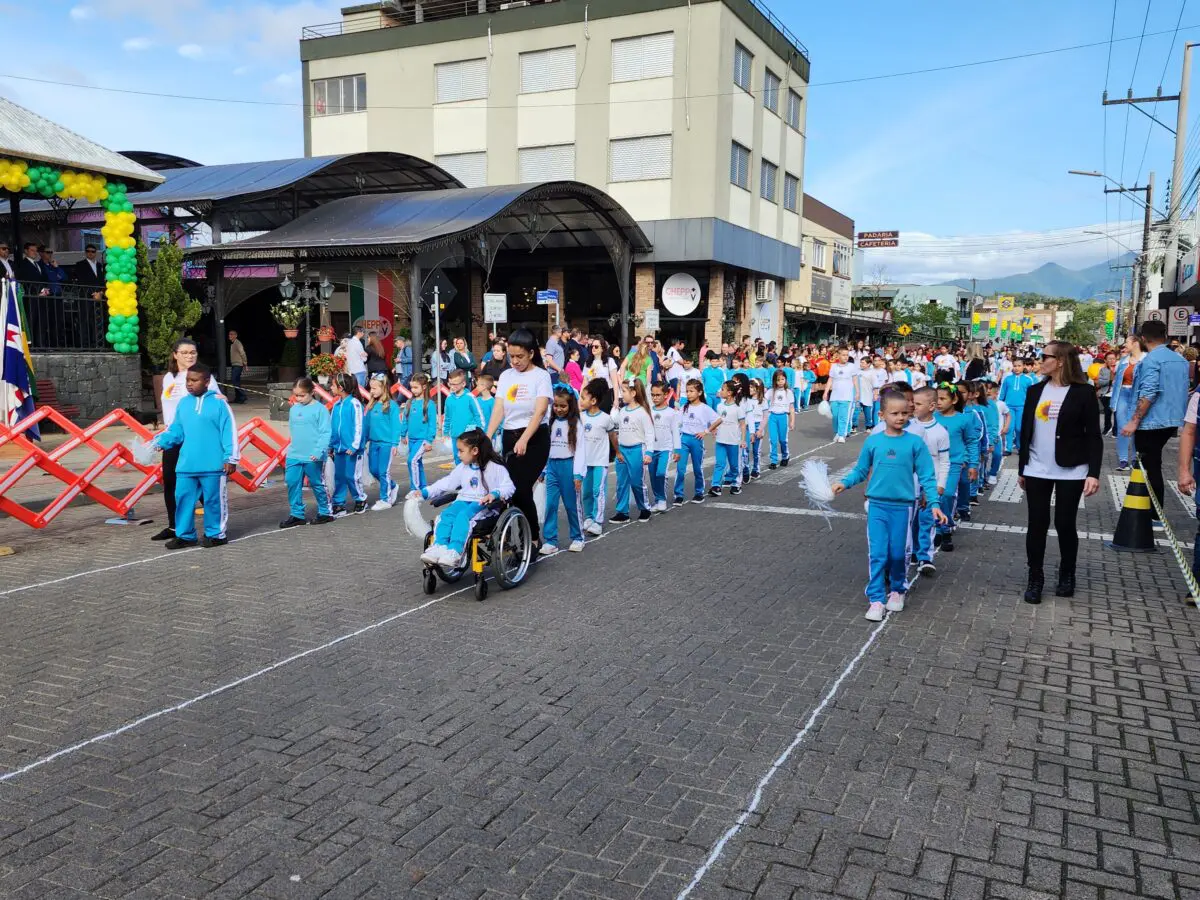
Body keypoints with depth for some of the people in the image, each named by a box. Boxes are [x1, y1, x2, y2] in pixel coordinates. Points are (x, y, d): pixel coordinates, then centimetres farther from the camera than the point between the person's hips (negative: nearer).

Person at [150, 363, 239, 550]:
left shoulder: (218, 402, -6)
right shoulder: (183, 404, 9)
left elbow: (229, 432, -8)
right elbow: (176, 430, 14)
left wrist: (230, 458, -10)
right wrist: (160, 441, -3)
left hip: (213, 465, -5)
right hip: (186, 465, 5)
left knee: (214, 500, 6)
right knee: (183, 499, 8)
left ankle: (215, 534, 20)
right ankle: (184, 535, 20)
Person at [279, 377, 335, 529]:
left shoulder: (320, 409, -10)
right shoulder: (293, 409, 9)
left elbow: (325, 432, -13)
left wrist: (319, 451, -21)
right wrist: (292, 448, 14)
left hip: (313, 457, -5)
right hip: (294, 455, 5)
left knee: (317, 485, 6)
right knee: (292, 484, 2)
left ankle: (325, 512, 21)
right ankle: (296, 514, 12)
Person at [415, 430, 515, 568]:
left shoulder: (495, 467, -2)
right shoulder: (462, 468, 18)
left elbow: (509, 487, -9)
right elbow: (446, 483, 18)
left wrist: (495, 494, -29)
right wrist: (424, 492, 8)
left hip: (484, 504, -6)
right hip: (464, 501, 6)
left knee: (463, 515, -36)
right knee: (446, 515, -26)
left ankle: (454, 552, -50)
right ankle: (439, 547, -42)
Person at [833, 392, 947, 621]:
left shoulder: (915, 443, -6)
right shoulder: (872, 442, -2)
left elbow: (926, 477, -2)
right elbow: (861, 471, 9)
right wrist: (844, 482, -7)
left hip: (903, 507, 0)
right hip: (877, 505, 1)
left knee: (898, 554, 10)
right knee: (877, 554, -2)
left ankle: (897, 590, 33)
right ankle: (876, 599, 6)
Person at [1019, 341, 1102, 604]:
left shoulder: (1083, 392, -6)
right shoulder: (1035, 391, 6)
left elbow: (1093, 436, -7)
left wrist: (1094, 472, -15)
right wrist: (1021, 468, 12)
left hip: (1071, 472, -3)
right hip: (1037, 471, 3)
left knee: (1065, 524, 5)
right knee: (1037, 524, 3)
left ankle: (1067, 575, 25)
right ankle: (1035, 578, 13)